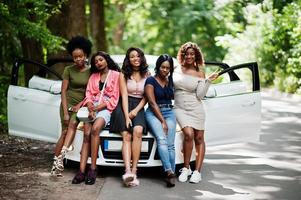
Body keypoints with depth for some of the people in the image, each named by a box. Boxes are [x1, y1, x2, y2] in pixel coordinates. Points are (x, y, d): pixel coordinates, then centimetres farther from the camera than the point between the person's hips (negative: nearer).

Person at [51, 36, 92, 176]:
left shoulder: (91, 72, 7)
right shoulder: (69, 70, 2)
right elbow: (63, 91, -1)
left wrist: (80, 105, -8)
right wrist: (65, 112, -9)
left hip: (81, 105, 0)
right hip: (68, 103, 0)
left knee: (73, 124, -28)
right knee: (65, 132, -14)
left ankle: (62, 154, -38)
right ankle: (56, 163, -17)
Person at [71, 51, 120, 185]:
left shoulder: (115, 75, 8)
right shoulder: (93, 76, 24)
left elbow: (114, 98, 0)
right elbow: (88, 94, 13)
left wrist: (98, 108, -9)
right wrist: (90, 107, -8)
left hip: (106, 108, -4)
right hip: (93, 107, 4)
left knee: (95, 129, -32)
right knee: (86, 134, -20)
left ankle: (93, 169, -31)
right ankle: (81, 171, -31)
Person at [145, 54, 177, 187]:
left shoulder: (170, 81, 16)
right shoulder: (151, 81, -1)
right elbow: (152, 103, -7)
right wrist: (162, 121, -11)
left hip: (169, 113, 5)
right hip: (153, 113, -5)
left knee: (170, 144, -15)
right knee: (161, 139, -28)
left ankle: (171, 174, -23)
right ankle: (169, 172, -40)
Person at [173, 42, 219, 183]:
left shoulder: (199, 73, 4)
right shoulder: (176, 70, 8)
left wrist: (208, 81, -11)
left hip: (196, 108, 1)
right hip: (180, 108, -1)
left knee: (199, 138, -1)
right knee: (188, 134, -21)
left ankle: (197, 171, 4)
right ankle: (186, 168, -10)